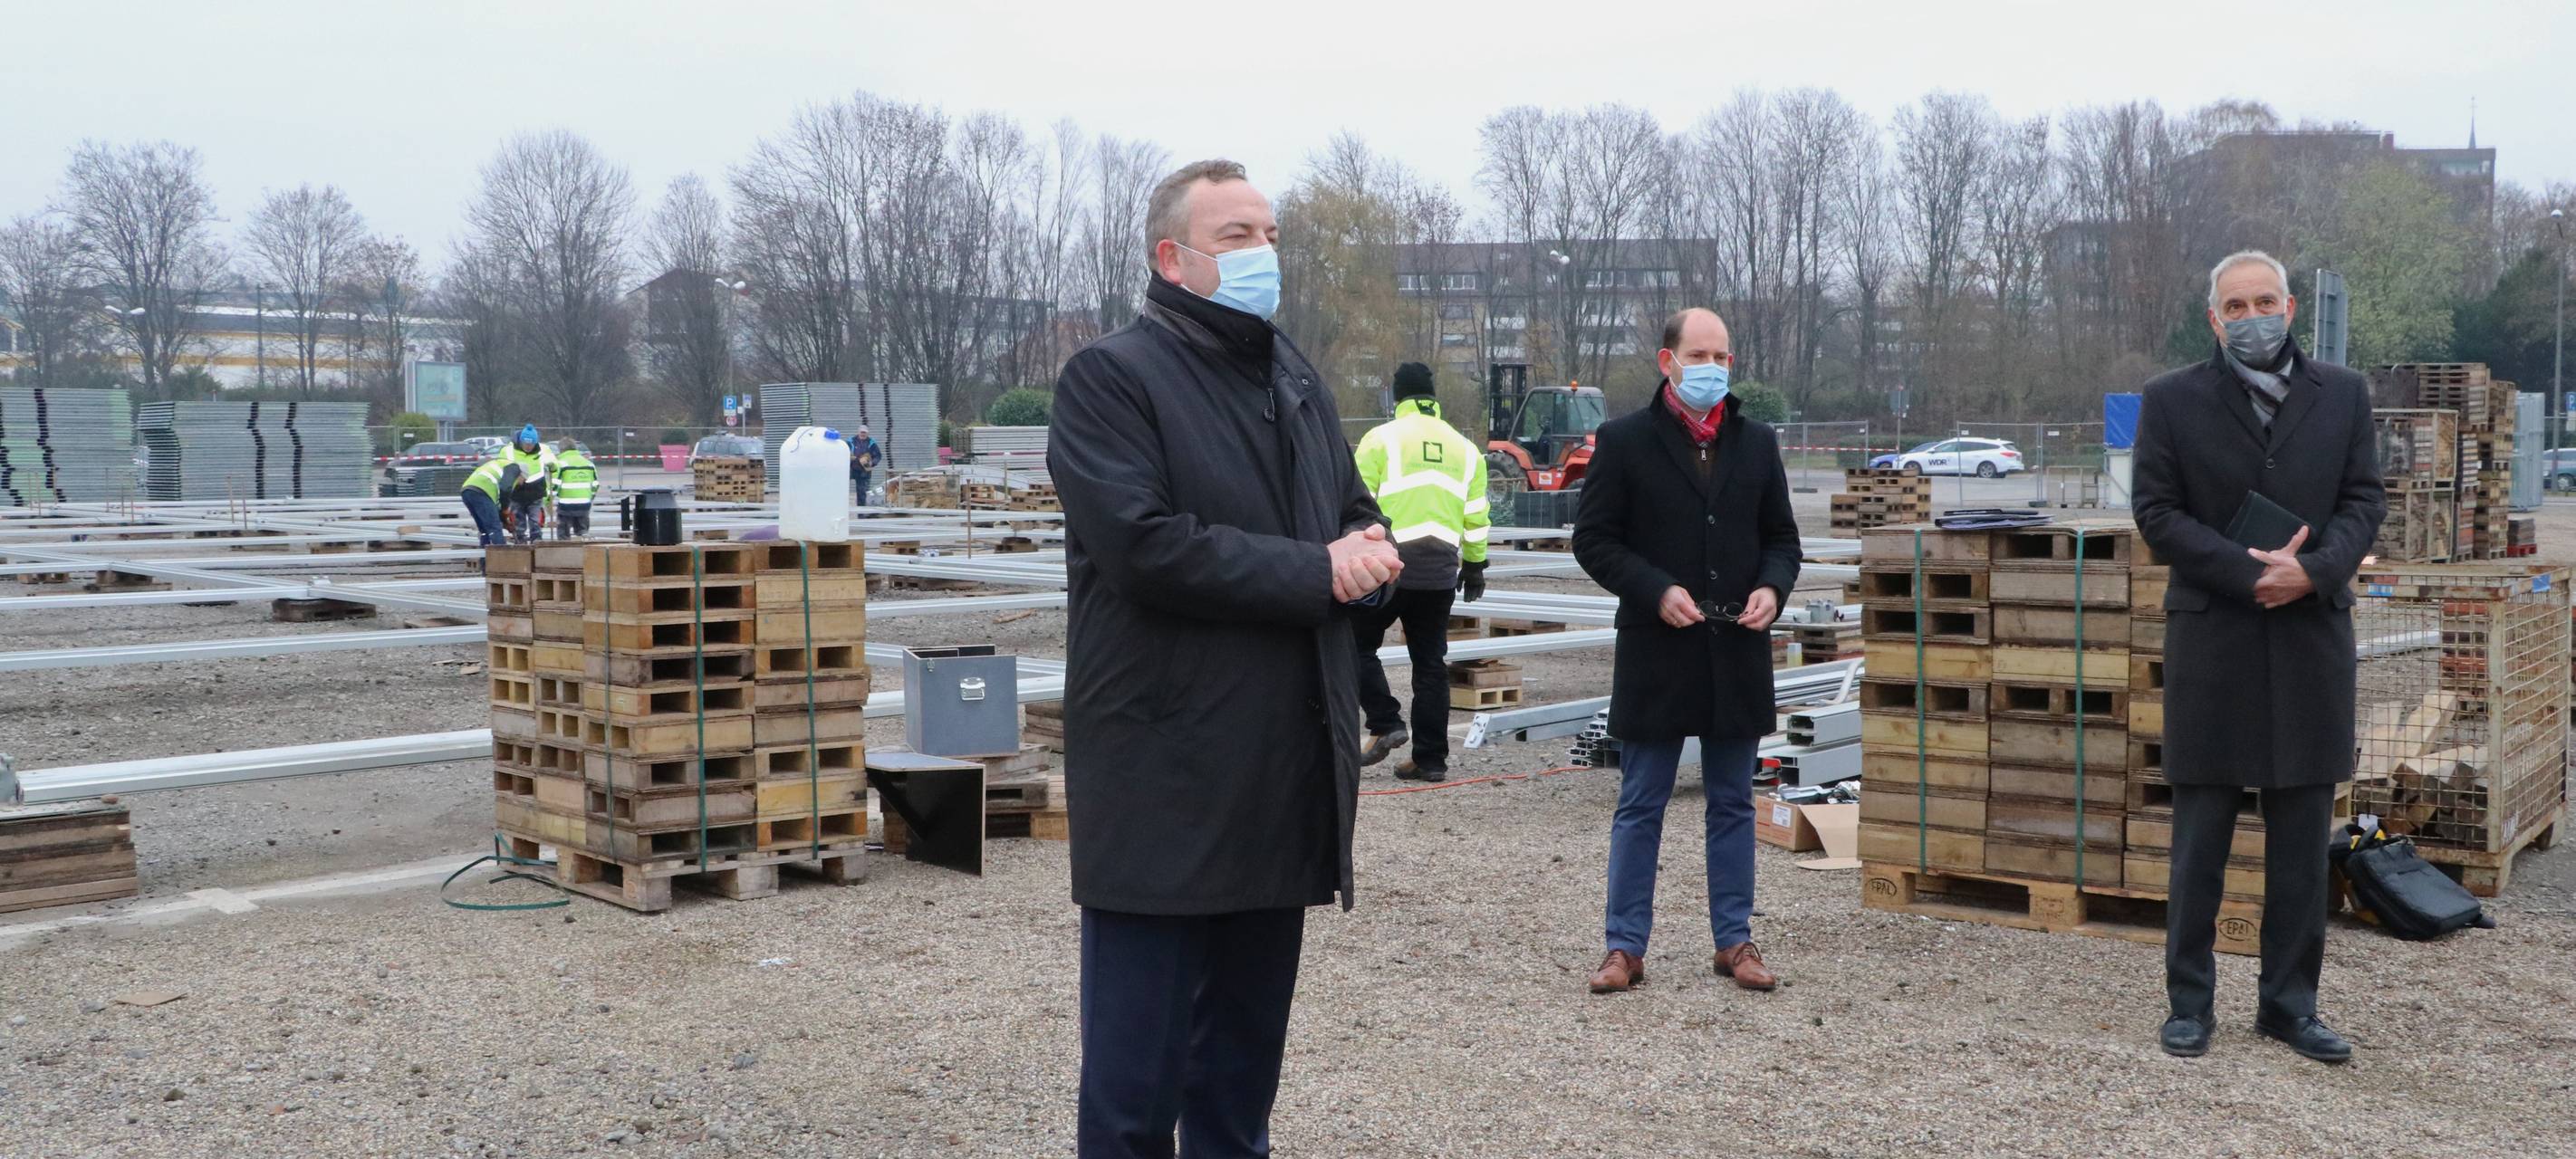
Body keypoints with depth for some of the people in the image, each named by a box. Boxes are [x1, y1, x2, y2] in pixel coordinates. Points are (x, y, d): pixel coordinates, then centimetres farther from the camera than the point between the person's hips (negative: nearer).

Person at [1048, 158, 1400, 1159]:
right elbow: (1148, 547, -20)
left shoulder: (1298, 381, 18)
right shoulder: (1111, 376, -7)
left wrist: (1370, 551, -3)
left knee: (1245, 1058, 17)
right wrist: (1317, 573, -14)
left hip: (1286, 777, 7)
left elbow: (1358, 514, 22)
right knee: (1136, 1079, -1)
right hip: (1166, 786, -7)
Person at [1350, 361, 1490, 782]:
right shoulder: (1464, 448, 13)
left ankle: (1385, 724, -4)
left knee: (1358, 644, 11)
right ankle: (1430, 758, 10)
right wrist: (1475, 566, 23)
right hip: (1440, 573, 5)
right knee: (1430, 662, 9)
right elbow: (1475, 517, 14)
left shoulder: (1382, 438, -2)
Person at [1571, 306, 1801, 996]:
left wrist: (1772, 587, -7)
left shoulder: (1757, 443, 9)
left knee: (1733, 804, 12)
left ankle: (1734, 940, 23)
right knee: (1640, 807, 5)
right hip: (1657, 653, -4)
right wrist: (1656, 591, -17)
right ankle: (1625, 946, 13)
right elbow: (1592, 539, -4)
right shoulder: (1624, 441, -3)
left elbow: (1781, 535, 14)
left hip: (1738, 654, 4)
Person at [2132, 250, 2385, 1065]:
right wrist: (2248, 572, -15)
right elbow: (2156, 511, -4)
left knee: (2303, 840, 8)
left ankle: (2290, 1003, 18)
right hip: (2212, 640, -2)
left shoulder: (2343, 395, 8)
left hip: (2313, 638, 3)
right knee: (2200, 837, 3)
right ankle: (2190, 1003, 13)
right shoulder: (2172, 400, 1)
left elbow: (2364, 501, 5)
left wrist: (2314, 570, -14)